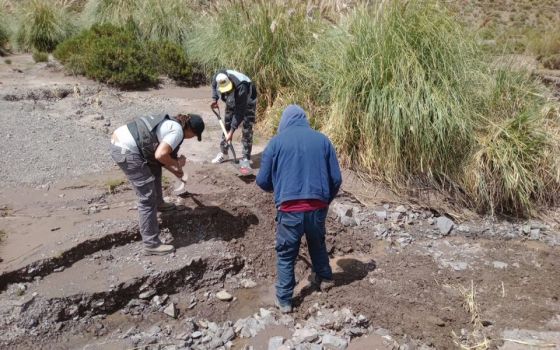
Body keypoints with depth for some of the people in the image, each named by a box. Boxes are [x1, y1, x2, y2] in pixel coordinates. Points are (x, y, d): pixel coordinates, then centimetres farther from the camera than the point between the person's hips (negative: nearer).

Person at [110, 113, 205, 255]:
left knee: (154, 168, 32)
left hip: (119, 139, 10)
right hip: (126, 151, -10)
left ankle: (158, 204, 52)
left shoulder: (170, 123, 19)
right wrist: (177, 164, -4)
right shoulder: (177, 131, -10)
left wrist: (174, 170, 29)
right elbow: (160, 155, -23)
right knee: (148, 197, -5)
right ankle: (151, 244, 1)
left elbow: (155, 153, 25)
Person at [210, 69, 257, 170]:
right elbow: (214, 86, 0)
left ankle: (246, 159, -3)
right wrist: (215, 99, -15)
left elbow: (240, 112, -36)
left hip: (247, 100, -6)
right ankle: (223, 153, 22)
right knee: (226, 125, 8)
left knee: (247, 129, -10)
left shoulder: (241, 88, -43)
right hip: (232, 101, 6)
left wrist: (232, 131, -33)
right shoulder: (218, 76, -29)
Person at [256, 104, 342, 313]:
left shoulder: (277, 141, 0)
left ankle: (284, 300, 24)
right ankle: (324, 278, 49)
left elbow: (262, 181, 1)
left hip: (289, 209, -3)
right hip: (317, 207, 3)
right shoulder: (322, 140, 7)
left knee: (286, 255, 14)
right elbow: (336, 179, 5)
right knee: (317, 244, 29)